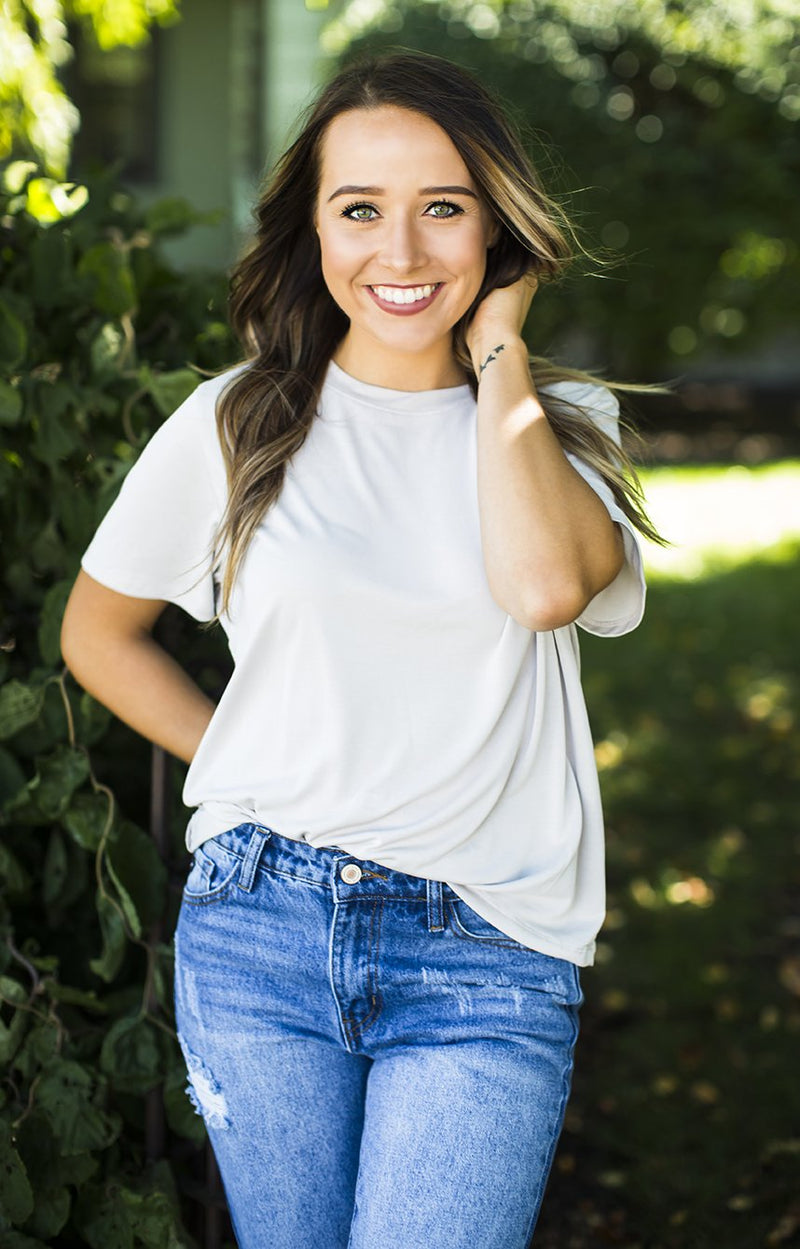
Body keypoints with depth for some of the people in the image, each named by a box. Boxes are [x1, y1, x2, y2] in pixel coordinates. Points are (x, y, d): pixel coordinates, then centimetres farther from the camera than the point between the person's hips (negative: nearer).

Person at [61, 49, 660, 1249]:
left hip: (488, 963, -1)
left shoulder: (562, 428, 4)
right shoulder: (234, 424, 3)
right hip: (263, 927, 1)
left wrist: (496, 347, -8)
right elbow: (97, 633, 16)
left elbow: (547, 586, -19)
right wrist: (250, 768, 6)